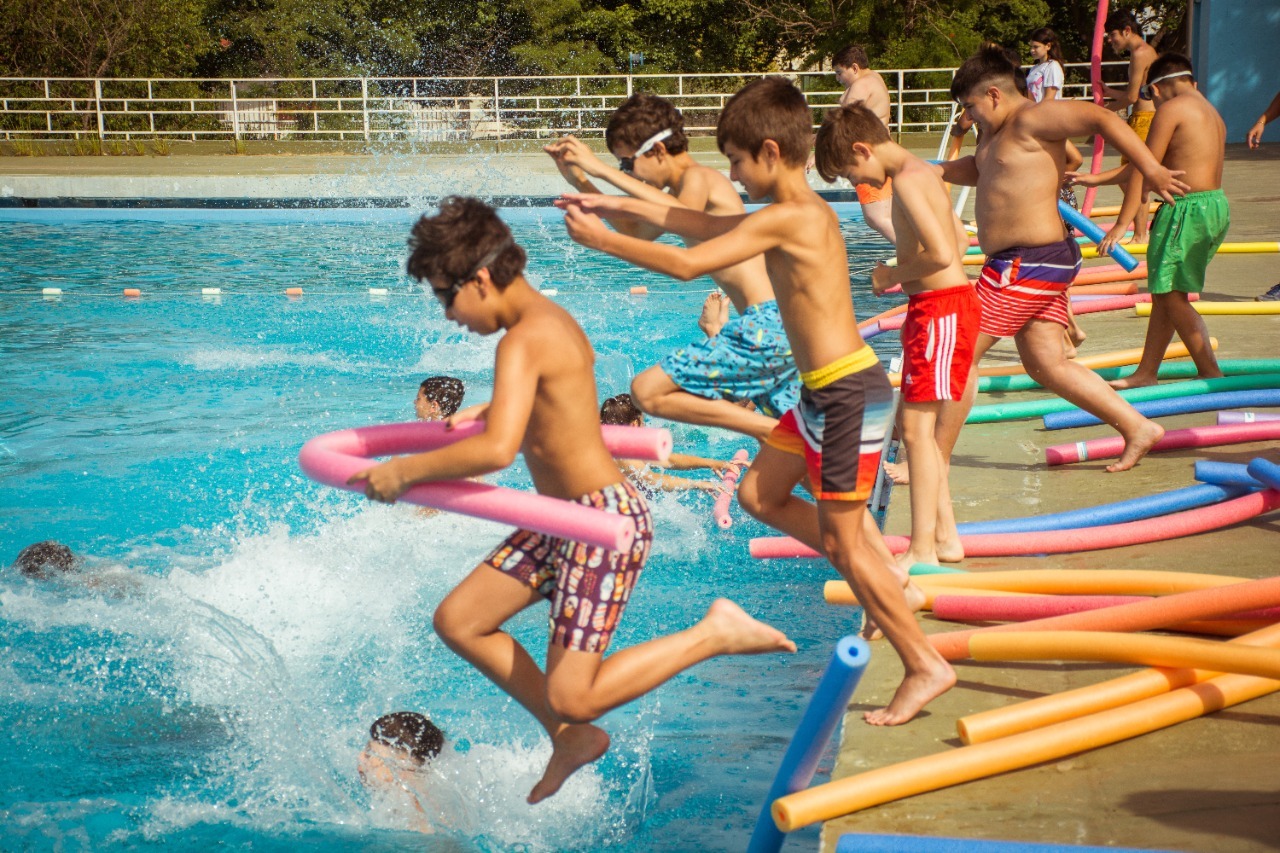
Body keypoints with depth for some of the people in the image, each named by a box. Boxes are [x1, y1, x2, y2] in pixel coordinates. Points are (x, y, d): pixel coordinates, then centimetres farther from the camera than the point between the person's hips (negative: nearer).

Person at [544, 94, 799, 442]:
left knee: (648, 391, -15)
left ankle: (772, 431, -15)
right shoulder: (683, 189, 20)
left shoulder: (697, 178, -8)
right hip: (778, 329, 10)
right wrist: (579, 180, 26)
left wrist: (603, 170, -33)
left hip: (762, 327, -10)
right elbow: (639, 233, 34)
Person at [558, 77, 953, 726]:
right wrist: (624, 206, 19)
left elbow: (687, 263, -21)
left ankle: (925, 666, 11)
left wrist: (602, 240, -10)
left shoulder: (786, 219, -20)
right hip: (826, 392, 10)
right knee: (759, 496, 17)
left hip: (850, 395, -10)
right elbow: (709, 227, 22)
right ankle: (890, 584, 22)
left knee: (842, 542, -1)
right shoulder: (801, 211, 10)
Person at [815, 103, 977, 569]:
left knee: (918, 426, -9)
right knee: (921, 427, 16)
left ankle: (922, 551, -7)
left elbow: (942, 253, -25)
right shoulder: (921, 172, 14)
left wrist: (893, 275, -11)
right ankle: (945, 535, 23)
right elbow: (959, 238, 24)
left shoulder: (906, 180, -17)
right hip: (950, 302, 10)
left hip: (940, 309, -10)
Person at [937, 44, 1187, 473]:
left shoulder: (1033, 118, -14)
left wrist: (1152, 170, -25)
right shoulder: (997, 131, 17)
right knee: (1047, 365, 13)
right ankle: (1137, 428, 16)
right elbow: (980, 169, 34)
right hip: (1024, 264, 11)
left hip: (1031, 264, -11)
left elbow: (1102, 119, -21)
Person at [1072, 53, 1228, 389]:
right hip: (1217, 207, 9)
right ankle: (1146, 373, 20)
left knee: (1173, 297, -2)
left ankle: (1212, 376, -2)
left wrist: (1122, 223, -11)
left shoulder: (1170, 110, -8)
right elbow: (1146, 165, 26)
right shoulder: (1211, 113, 20)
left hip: (1189, 209, -9)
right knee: (1164, 293, 15)